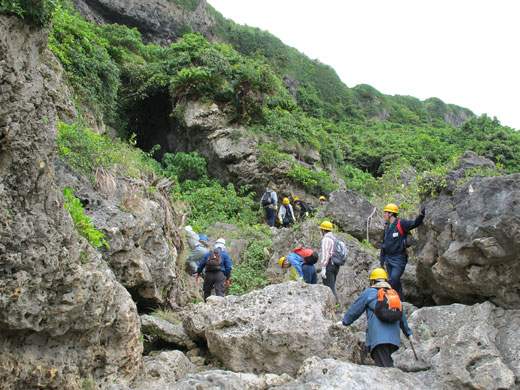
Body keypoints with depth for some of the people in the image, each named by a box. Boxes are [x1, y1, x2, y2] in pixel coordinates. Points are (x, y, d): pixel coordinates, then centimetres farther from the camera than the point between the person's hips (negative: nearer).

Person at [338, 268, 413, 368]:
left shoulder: (368, 292, 8)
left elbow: (355, 310, 11)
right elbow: (402, 316, 31)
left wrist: (344, 321, 24)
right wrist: (408, 332, 41)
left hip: (378, 336, -5)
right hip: (394, 336, 5)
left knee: (384, 366, -11)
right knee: (389, 364, 14)